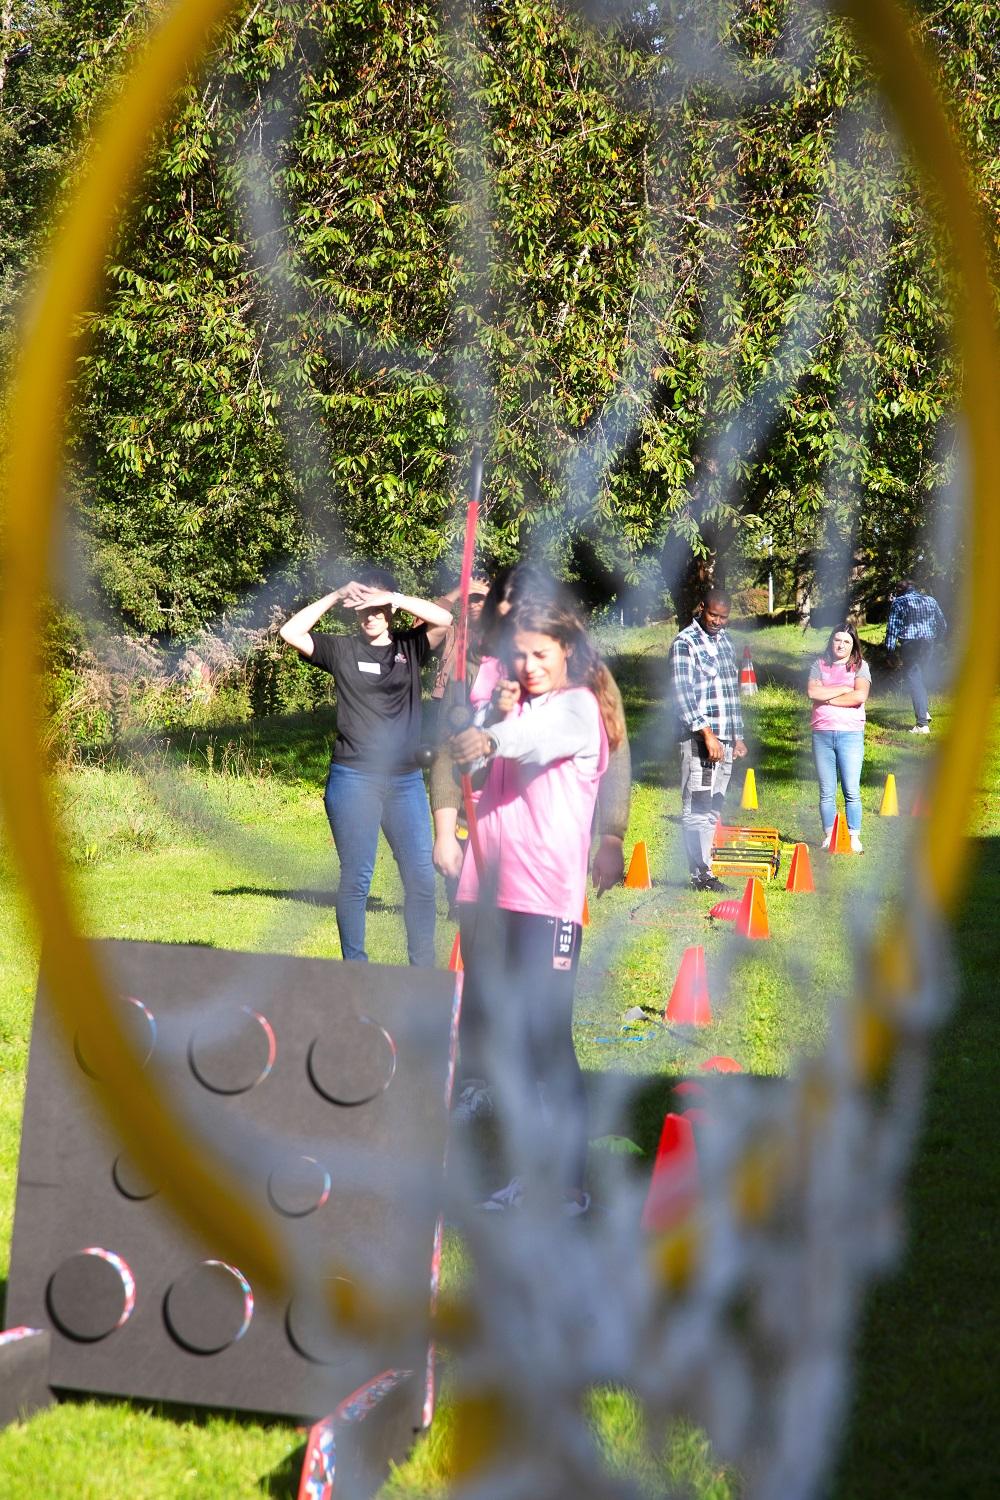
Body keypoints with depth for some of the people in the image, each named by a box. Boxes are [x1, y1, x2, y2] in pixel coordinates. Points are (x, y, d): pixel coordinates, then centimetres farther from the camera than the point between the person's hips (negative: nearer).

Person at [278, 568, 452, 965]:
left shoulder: (410, 647, 9)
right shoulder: (342, 650, 5)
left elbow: (444, 619, -9)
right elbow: (291, 633, -6)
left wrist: (395, 598, -16)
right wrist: (334, 598, -8)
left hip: (406, 780, 2)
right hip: (354, 780, -2)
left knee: (421, 877, 1)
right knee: (356, 879, 0)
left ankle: (423, 968, 10)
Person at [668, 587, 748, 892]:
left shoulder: (724, 640, 18)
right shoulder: (684, 643, -7)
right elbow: (682, 693, -16)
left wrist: (738, 736, 21)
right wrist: (707, 733, -24)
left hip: (724, 739, 8)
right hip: (698, 739, -8)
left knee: (712, 809, 9)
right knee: (697, 809, -8)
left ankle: (703, 870, 12)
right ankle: (701, 875, -9)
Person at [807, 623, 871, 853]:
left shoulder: (860, 666, 5)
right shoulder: (820, 665, 10)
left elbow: (860, 696, -11)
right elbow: (813, 692, -8)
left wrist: (828, 698, -7)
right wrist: (845, 689, -7)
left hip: (851, 733, -2)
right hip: (822, 733, 2)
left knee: (852, 790, -5)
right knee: (826, 792, 6)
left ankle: (855, 838, 0)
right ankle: (828, 837, 11)